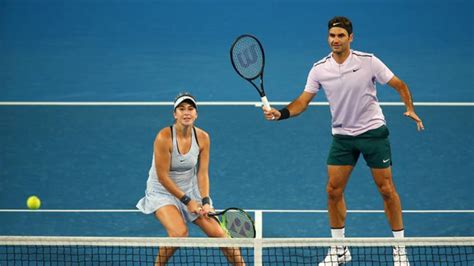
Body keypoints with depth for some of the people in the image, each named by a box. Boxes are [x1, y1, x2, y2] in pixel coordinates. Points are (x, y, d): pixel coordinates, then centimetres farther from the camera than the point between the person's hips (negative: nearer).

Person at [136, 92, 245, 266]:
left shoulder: (203, 138, -8)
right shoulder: (164, 137, -22)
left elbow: (202, 173, -5)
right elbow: (163, 177, -19)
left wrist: (205, 202, -19)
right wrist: (187, 201, -17)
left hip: (191, 190, 5)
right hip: (162, 191, -5)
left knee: (218, 232, -7)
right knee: (179, 233, -29)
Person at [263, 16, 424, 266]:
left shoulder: (368, 61, -11)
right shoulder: (319, 69, -3)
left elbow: (399, 85, -3)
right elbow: (303, 101, -2)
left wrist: (410, 108, -19)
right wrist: (280, 113, -20)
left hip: (373, 131, -3)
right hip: (342, 135, 3)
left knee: (386, 189, 0)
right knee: (333, 191, -1)